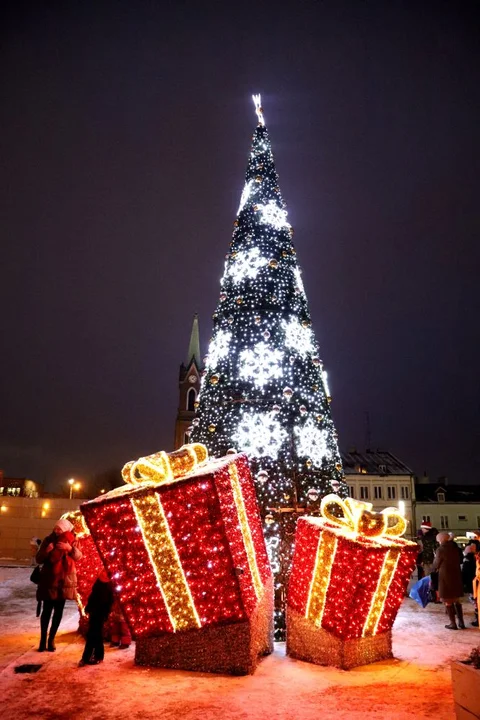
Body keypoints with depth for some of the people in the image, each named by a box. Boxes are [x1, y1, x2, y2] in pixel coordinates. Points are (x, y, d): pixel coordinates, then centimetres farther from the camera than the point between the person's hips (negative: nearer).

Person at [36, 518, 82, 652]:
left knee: (59, 610, 6)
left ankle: (51, 639, 18)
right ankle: (43, 639, 12)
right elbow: (39, 559, -6)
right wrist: (46, 551, -26)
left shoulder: (72, 541, -5)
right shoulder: (49, 540, -6)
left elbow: (78, 556, -19)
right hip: (49, 579, -1)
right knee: (47, 610, 0)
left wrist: (70, 548, -37)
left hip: (64, 580, 1)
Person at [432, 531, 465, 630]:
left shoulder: (440, 549, -14)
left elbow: (436, 565, -6)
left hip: (445, 577, -6)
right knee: (457, 600, 18)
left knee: (448, 601, 5)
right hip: (456, 576, 6)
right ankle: (461, 622, 20)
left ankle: (453, 624, 9)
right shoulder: (454, 547, 3)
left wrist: (435, 558, 13)